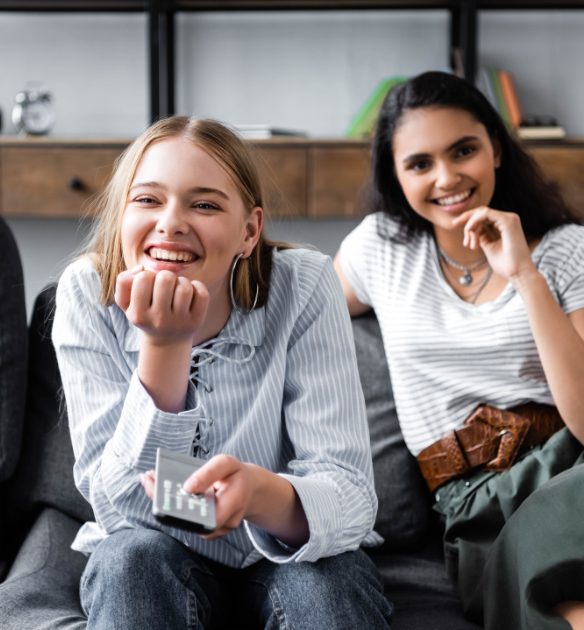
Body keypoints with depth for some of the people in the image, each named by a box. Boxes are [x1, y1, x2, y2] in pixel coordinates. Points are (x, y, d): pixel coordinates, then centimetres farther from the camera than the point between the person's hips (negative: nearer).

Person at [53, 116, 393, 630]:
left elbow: (350, 498, -23)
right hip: (152, 568, 0)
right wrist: (165, 346, -32)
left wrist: (257, 491, -45)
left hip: (282, 560, 1)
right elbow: (120, 506, -20)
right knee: (133, 555, -32)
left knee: (326, 576, -30)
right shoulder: (87, 294, -15)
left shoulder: (303, 286, -18)